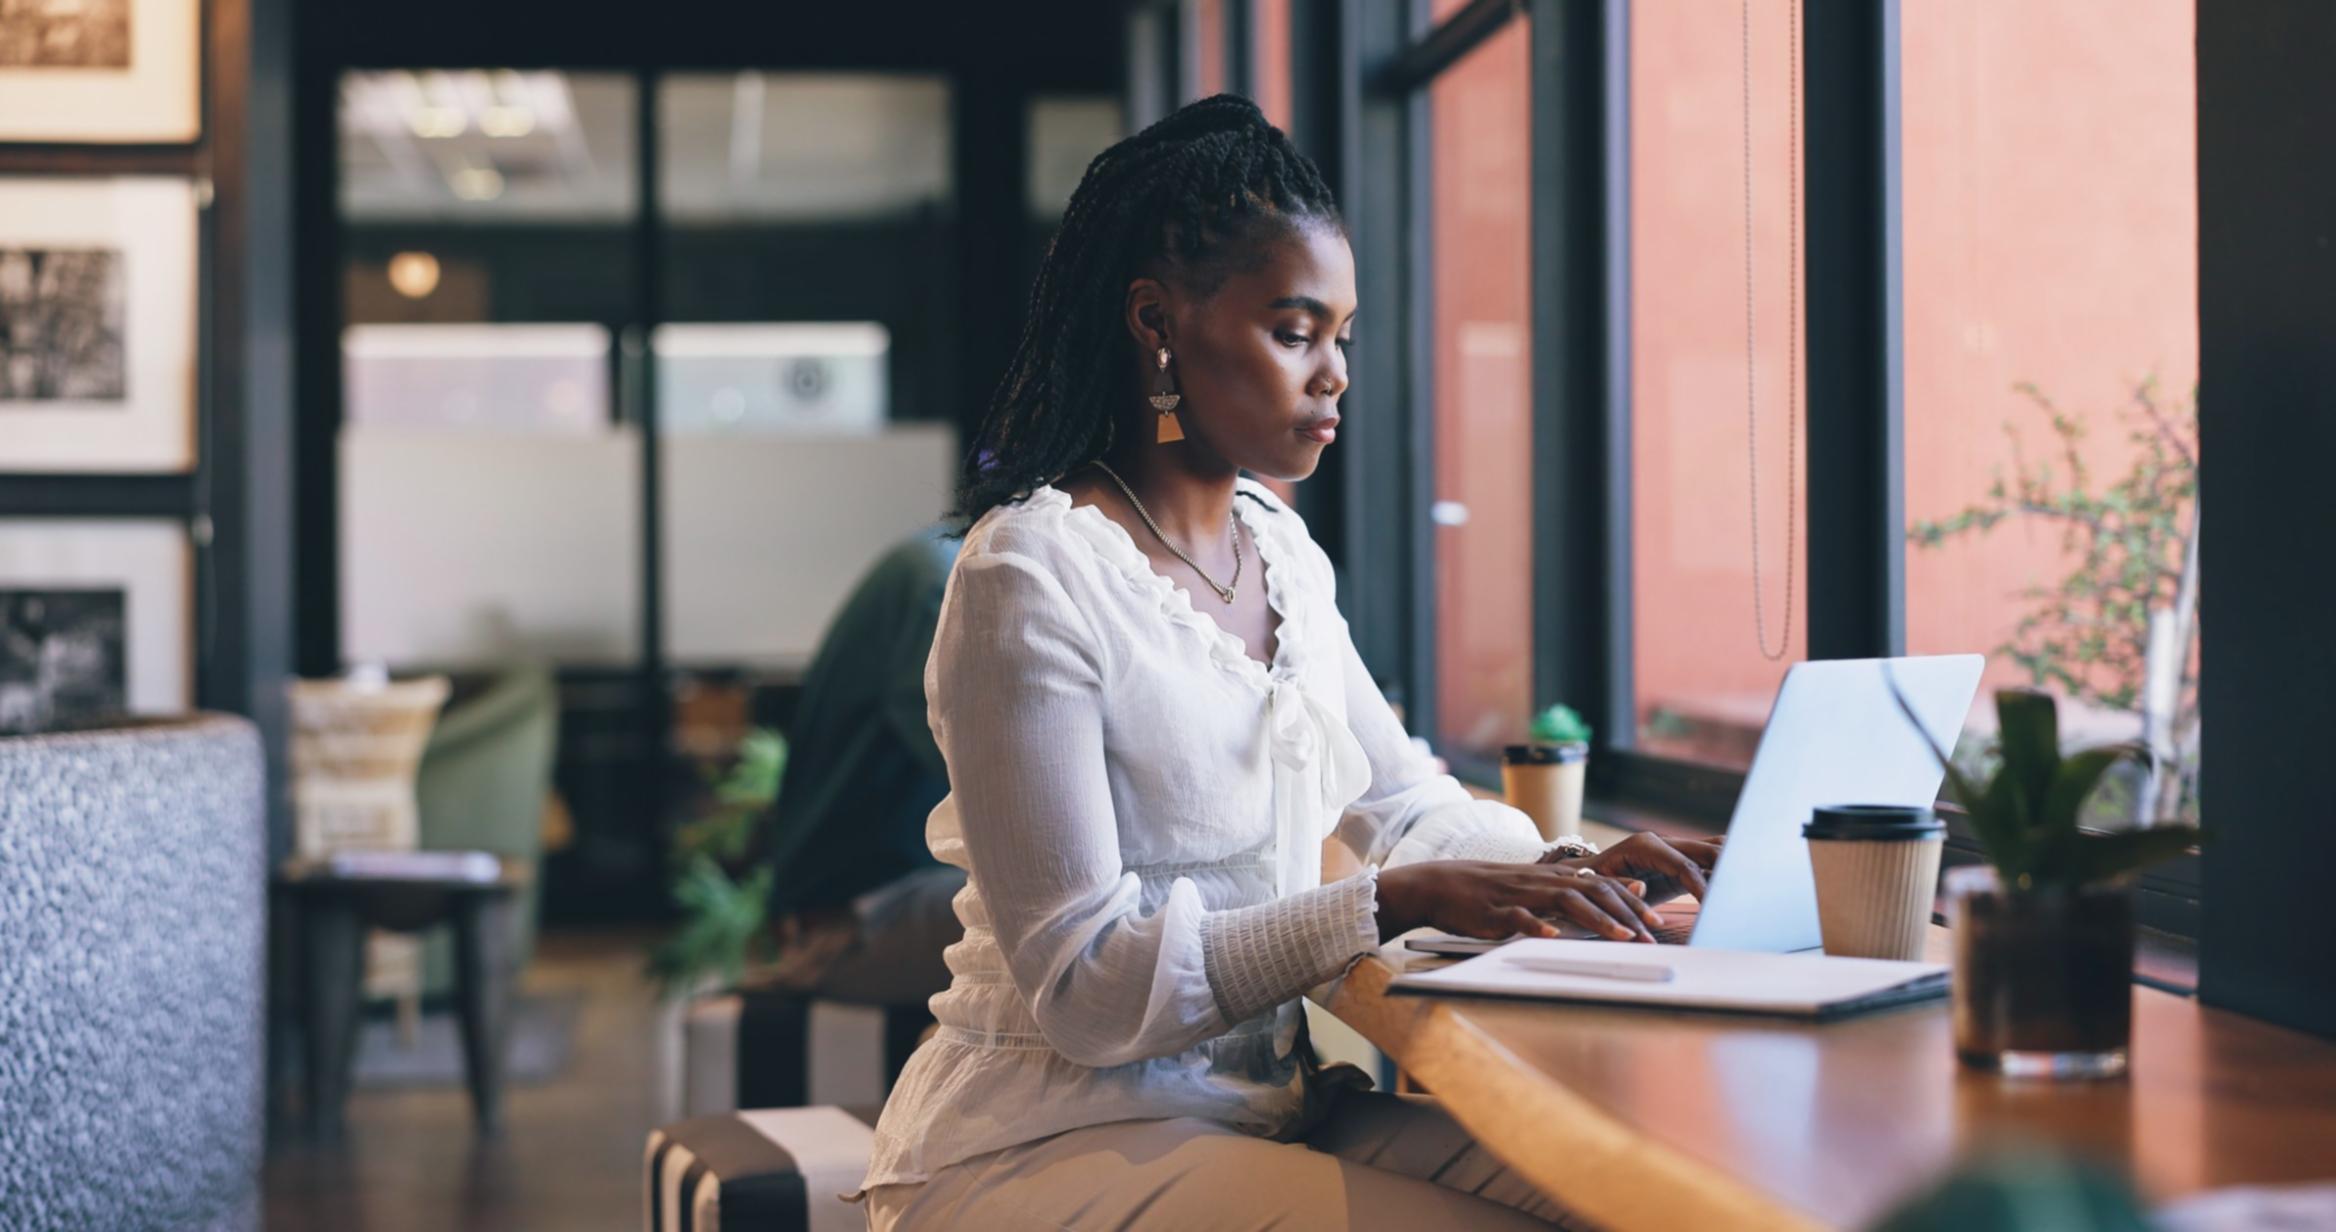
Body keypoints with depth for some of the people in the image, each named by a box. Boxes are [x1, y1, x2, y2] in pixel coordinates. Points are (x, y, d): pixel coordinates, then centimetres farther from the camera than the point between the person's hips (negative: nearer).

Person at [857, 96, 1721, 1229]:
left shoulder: (1282, 551, 9)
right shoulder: (1030, 579, -17)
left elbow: (1402, 805, 20)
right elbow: (1084, 988, -20)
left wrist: (1570, 868, -1)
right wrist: (1391, 903, -26)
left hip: (1270, 1109, 8)